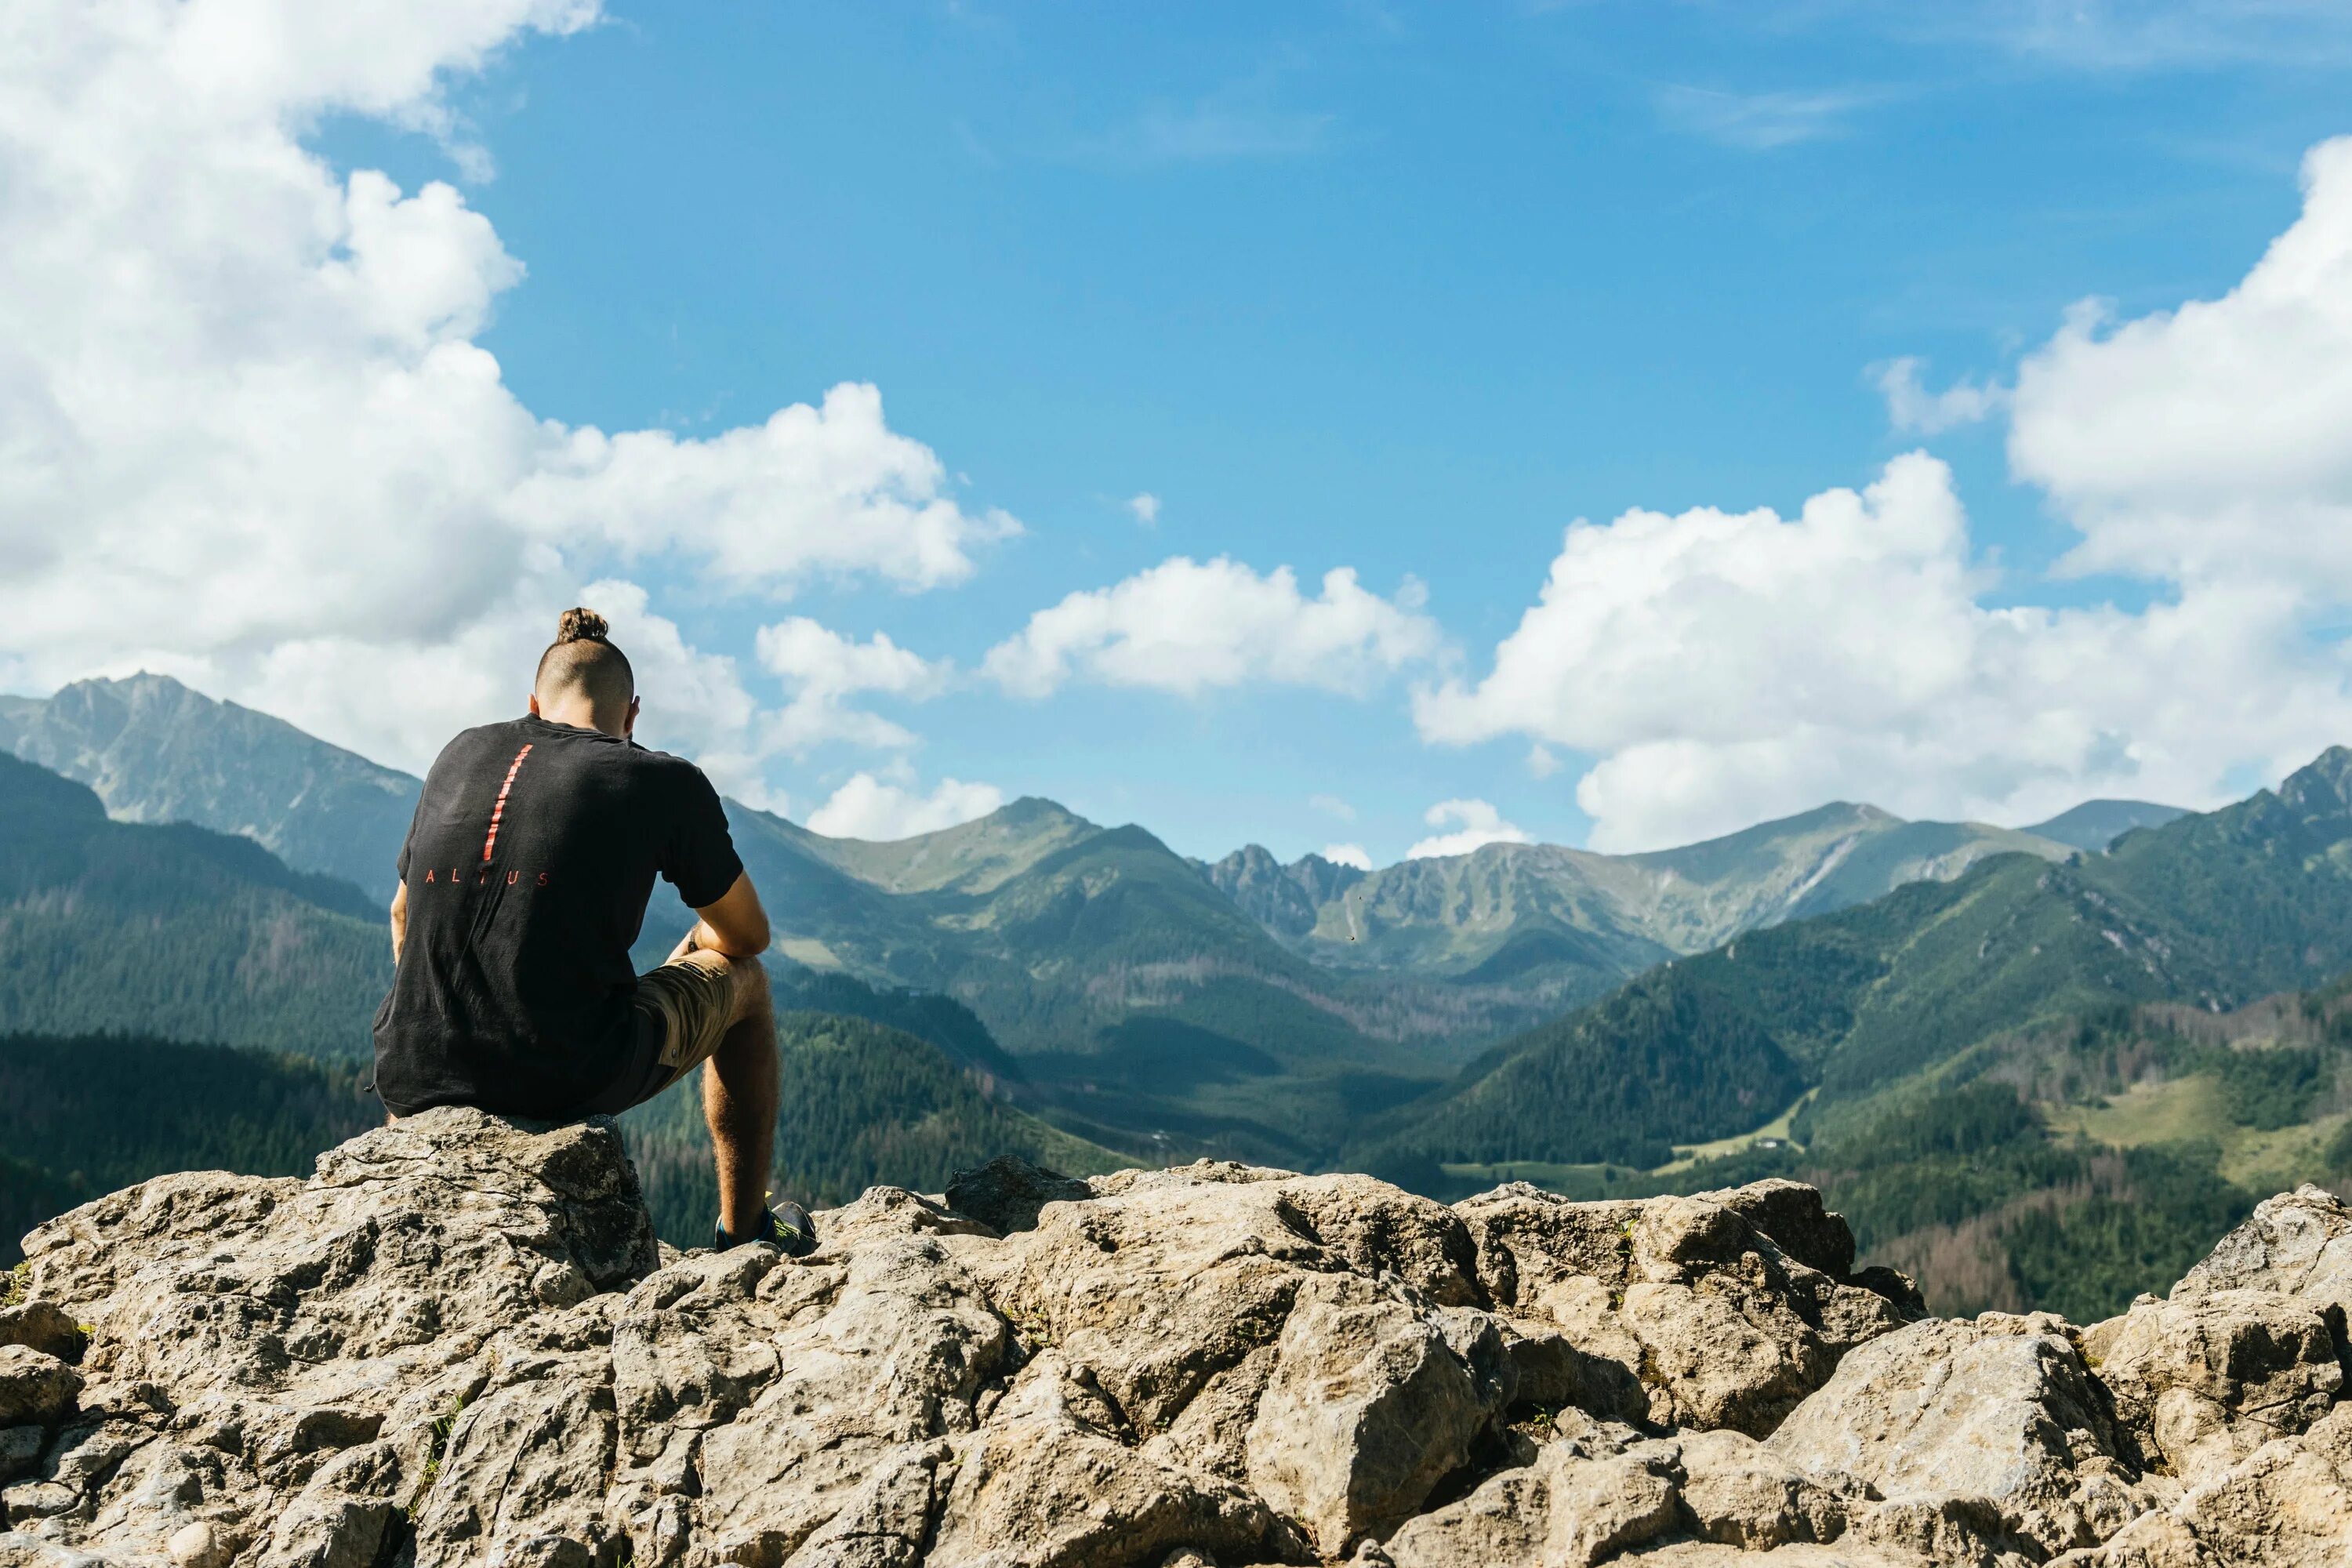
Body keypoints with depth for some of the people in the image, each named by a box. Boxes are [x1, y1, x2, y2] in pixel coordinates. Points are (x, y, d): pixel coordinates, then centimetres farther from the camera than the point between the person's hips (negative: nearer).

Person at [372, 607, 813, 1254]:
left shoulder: (462, 754, 14)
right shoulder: (667, 783, 2)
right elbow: (747, 934, 16)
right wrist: (692, 949, 39)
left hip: (414, 1081, 5)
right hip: (575, 1084, -5)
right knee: (742, 980, 23)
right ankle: (743, 1231, 29)